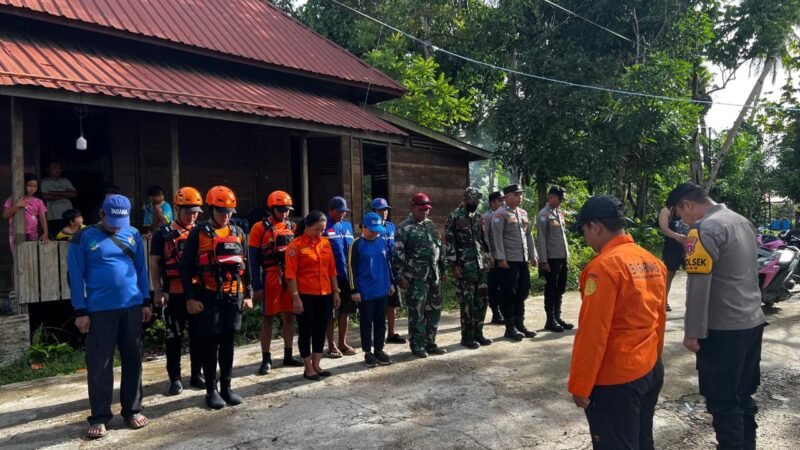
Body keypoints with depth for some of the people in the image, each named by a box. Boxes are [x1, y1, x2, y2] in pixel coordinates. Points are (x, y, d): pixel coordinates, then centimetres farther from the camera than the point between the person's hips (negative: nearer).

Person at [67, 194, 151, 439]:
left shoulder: (133, 235, 6)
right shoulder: (84, 238, -4)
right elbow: (76, 275, -3)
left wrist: (146, 301, 8)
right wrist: (80, 311, -6)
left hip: (132, 307, 3)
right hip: (99, 311, -3)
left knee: (133, 360, 10)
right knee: (99, 365, 3)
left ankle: (132, 410, 22)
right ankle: (100, 417, 14)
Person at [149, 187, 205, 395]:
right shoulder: (163, 234, 1)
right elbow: (154, 264, -1)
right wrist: (158, 291, -10)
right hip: (174, 293, -3)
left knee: (198, 335, 9)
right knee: (174, 337, 6)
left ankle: (197, 374, 22)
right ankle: (175, 378, 15)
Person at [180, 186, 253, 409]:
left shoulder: (237, 232, 9)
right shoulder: (198, 233, -3)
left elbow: (244, 265, 14)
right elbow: (186, 267, -5)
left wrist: (248, 294, 11)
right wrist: (190, 297, -11)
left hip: (233, 296, 4)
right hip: (208, 296, -4)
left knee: (228, 342, 10)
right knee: (210, 343, 3)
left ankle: (226, 387, 21)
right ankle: (211, 390, 14)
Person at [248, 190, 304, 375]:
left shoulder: (292, 227, 9)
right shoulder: (260, 228, -4)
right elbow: (254, 259, -5)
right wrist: (256, 286, -9)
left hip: (291, 278, 4)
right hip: (270, 278, -4)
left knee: (289, 316, 10)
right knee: (268, 318, 3)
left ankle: (288, 355, 22)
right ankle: (266, 359, 12)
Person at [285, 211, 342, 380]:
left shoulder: (326, 243, 8)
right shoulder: (296, 245, -9)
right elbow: (291, 274, -11)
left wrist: (336, 291, 10)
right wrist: (295, 297, -15)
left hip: (325, 295, 6)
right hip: (305, 296, -5)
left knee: (321, 330, 12)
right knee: (306, 331, 5)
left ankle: (316, 365, 24)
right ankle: (308, 368, 16)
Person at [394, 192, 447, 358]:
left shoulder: (431, 225, 13)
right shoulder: (404, 228, -7)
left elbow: (440, 248, 19)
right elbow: (398, 254, -11)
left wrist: (443, 269, 16)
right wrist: (400, 276, -15)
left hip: (434, 275, 6)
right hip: (416, 277, -6)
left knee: (434, 310, 10)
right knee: (417, 312, 0)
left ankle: (430, 343, 21)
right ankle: (417, 345, 11)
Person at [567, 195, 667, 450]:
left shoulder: (604, 266, -19)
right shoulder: (653, 262, 5)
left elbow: (592, 332, -20)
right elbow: (660, 319, 13)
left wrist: (580, 386, -13)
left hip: (616, 380, -8)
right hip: (652, 370, 8)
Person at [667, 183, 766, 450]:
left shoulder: (704, 230, -16)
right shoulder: (744, 222, 12)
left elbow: (698, 287, -19)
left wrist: (692, 332, -14)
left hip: (723, 328, -9)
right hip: (753, 322, 9)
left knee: (723, 401, 1)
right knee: (743, 395, 19)